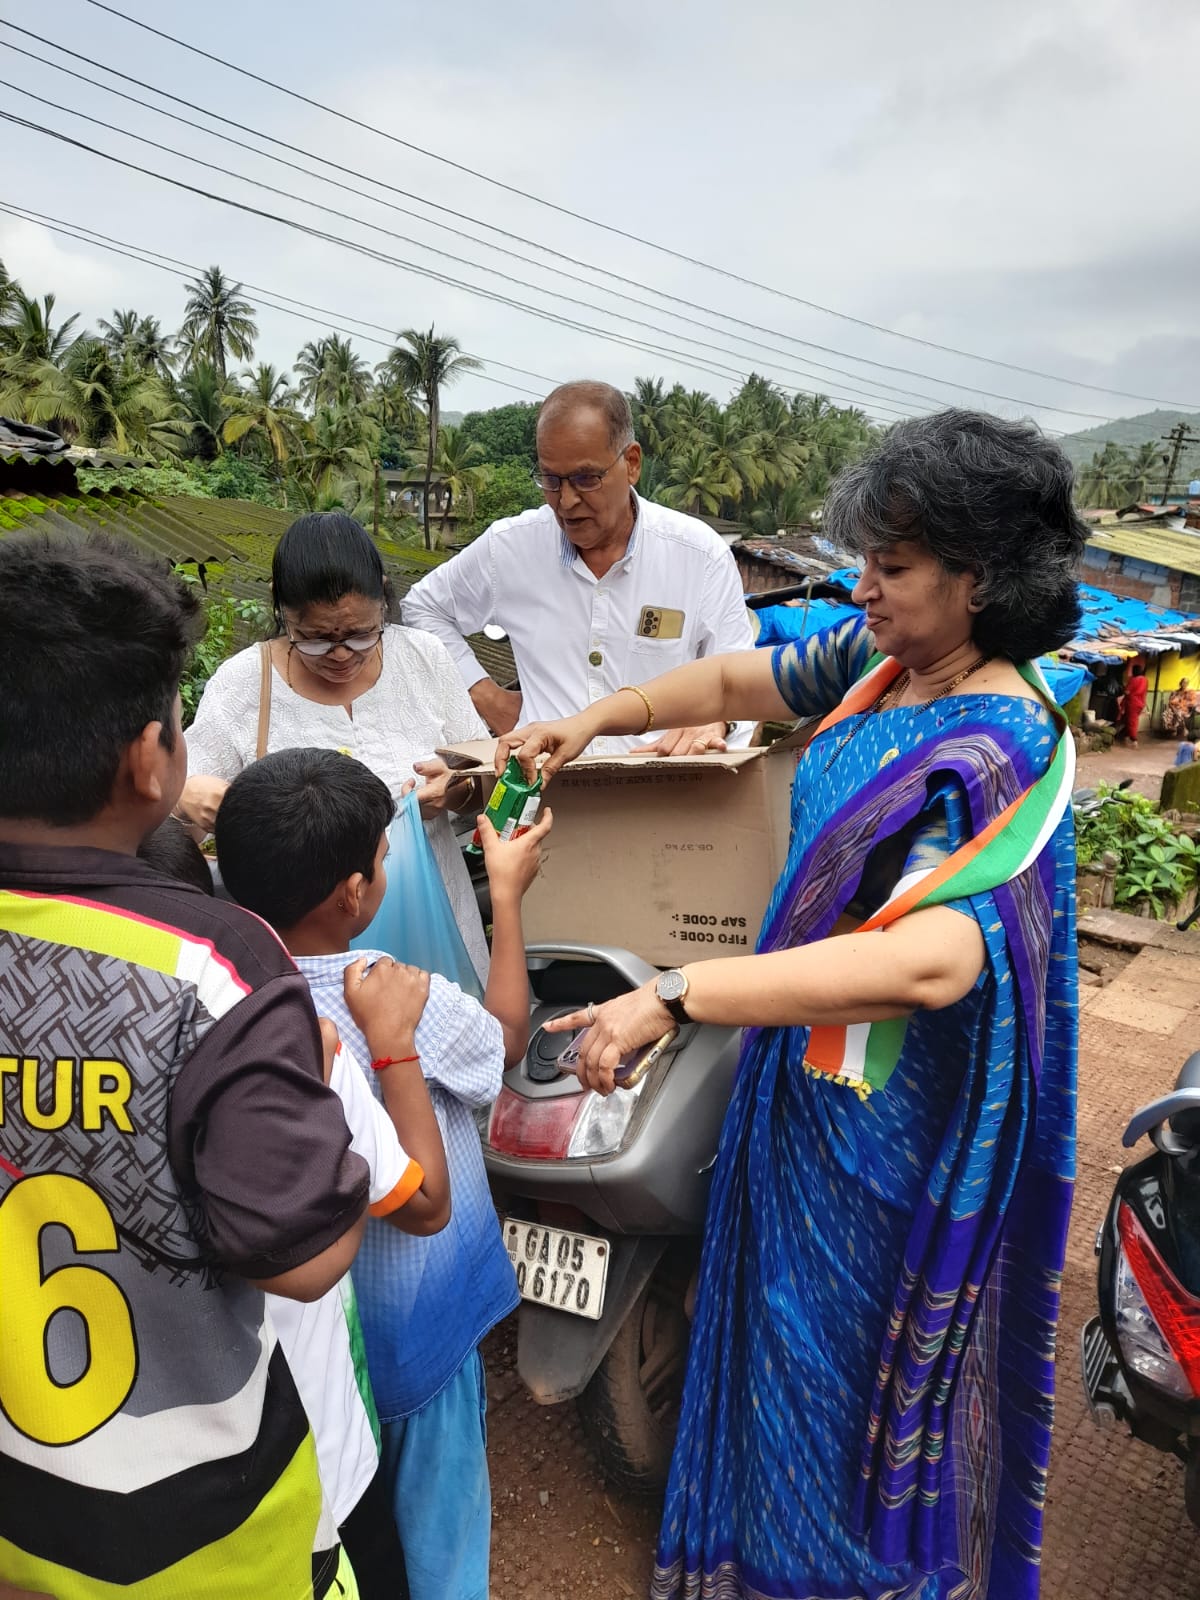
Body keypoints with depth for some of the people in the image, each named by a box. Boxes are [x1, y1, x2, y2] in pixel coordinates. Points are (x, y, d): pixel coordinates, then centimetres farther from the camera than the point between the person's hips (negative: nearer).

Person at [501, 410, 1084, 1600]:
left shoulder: (1000, 752, -27)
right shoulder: (883, 659, -3)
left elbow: (930, 959, -40)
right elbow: (738, 680, 12)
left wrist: (674, 997, -43)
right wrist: (590, 721, 3)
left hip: (886, 1112, -8)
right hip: (809, 1058, 9)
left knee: (848, 1351, 13)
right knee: (791, 1310, 27)